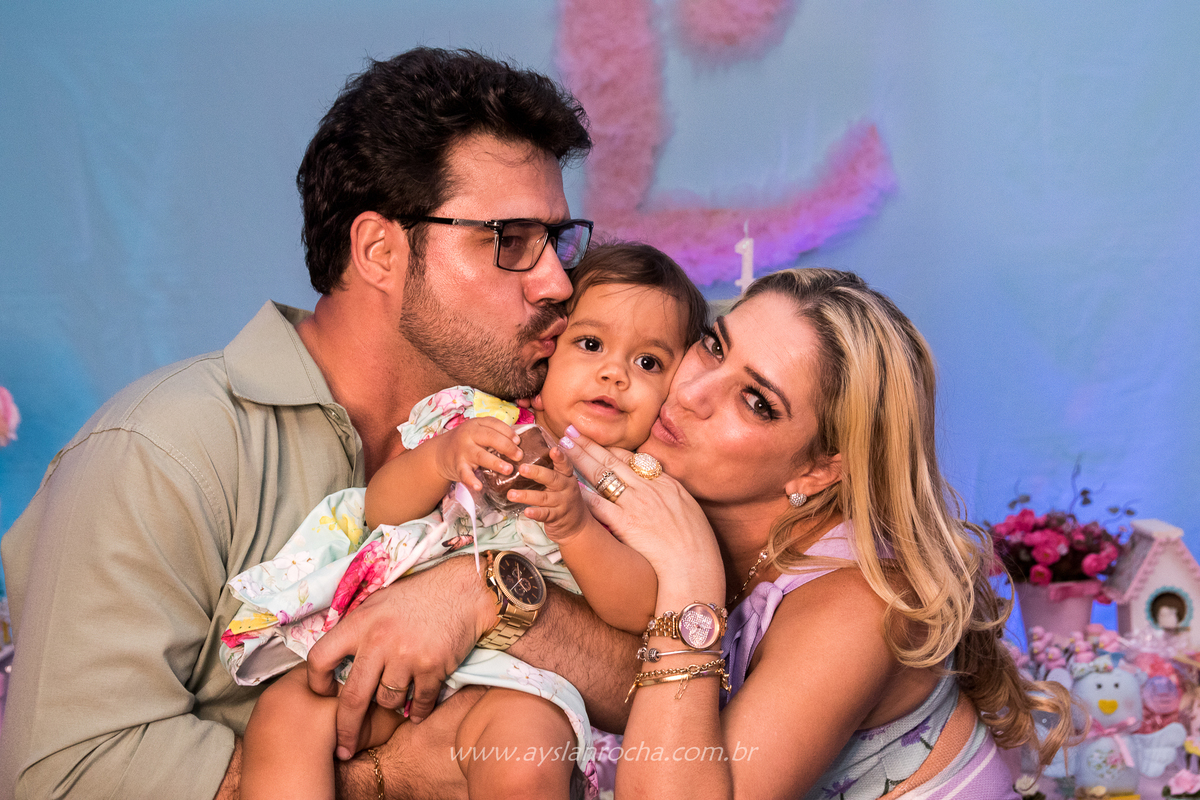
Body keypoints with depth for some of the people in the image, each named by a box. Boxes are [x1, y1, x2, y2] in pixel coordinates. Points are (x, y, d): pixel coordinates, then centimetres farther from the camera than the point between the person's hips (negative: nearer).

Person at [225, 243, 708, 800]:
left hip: (518, 667, -2)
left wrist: (574, 524, -19)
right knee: (285, 713, -22)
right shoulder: (473, 415, 11)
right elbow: (379, 509, 5)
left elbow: (641, 610, -5)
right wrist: (441, 458, -15)